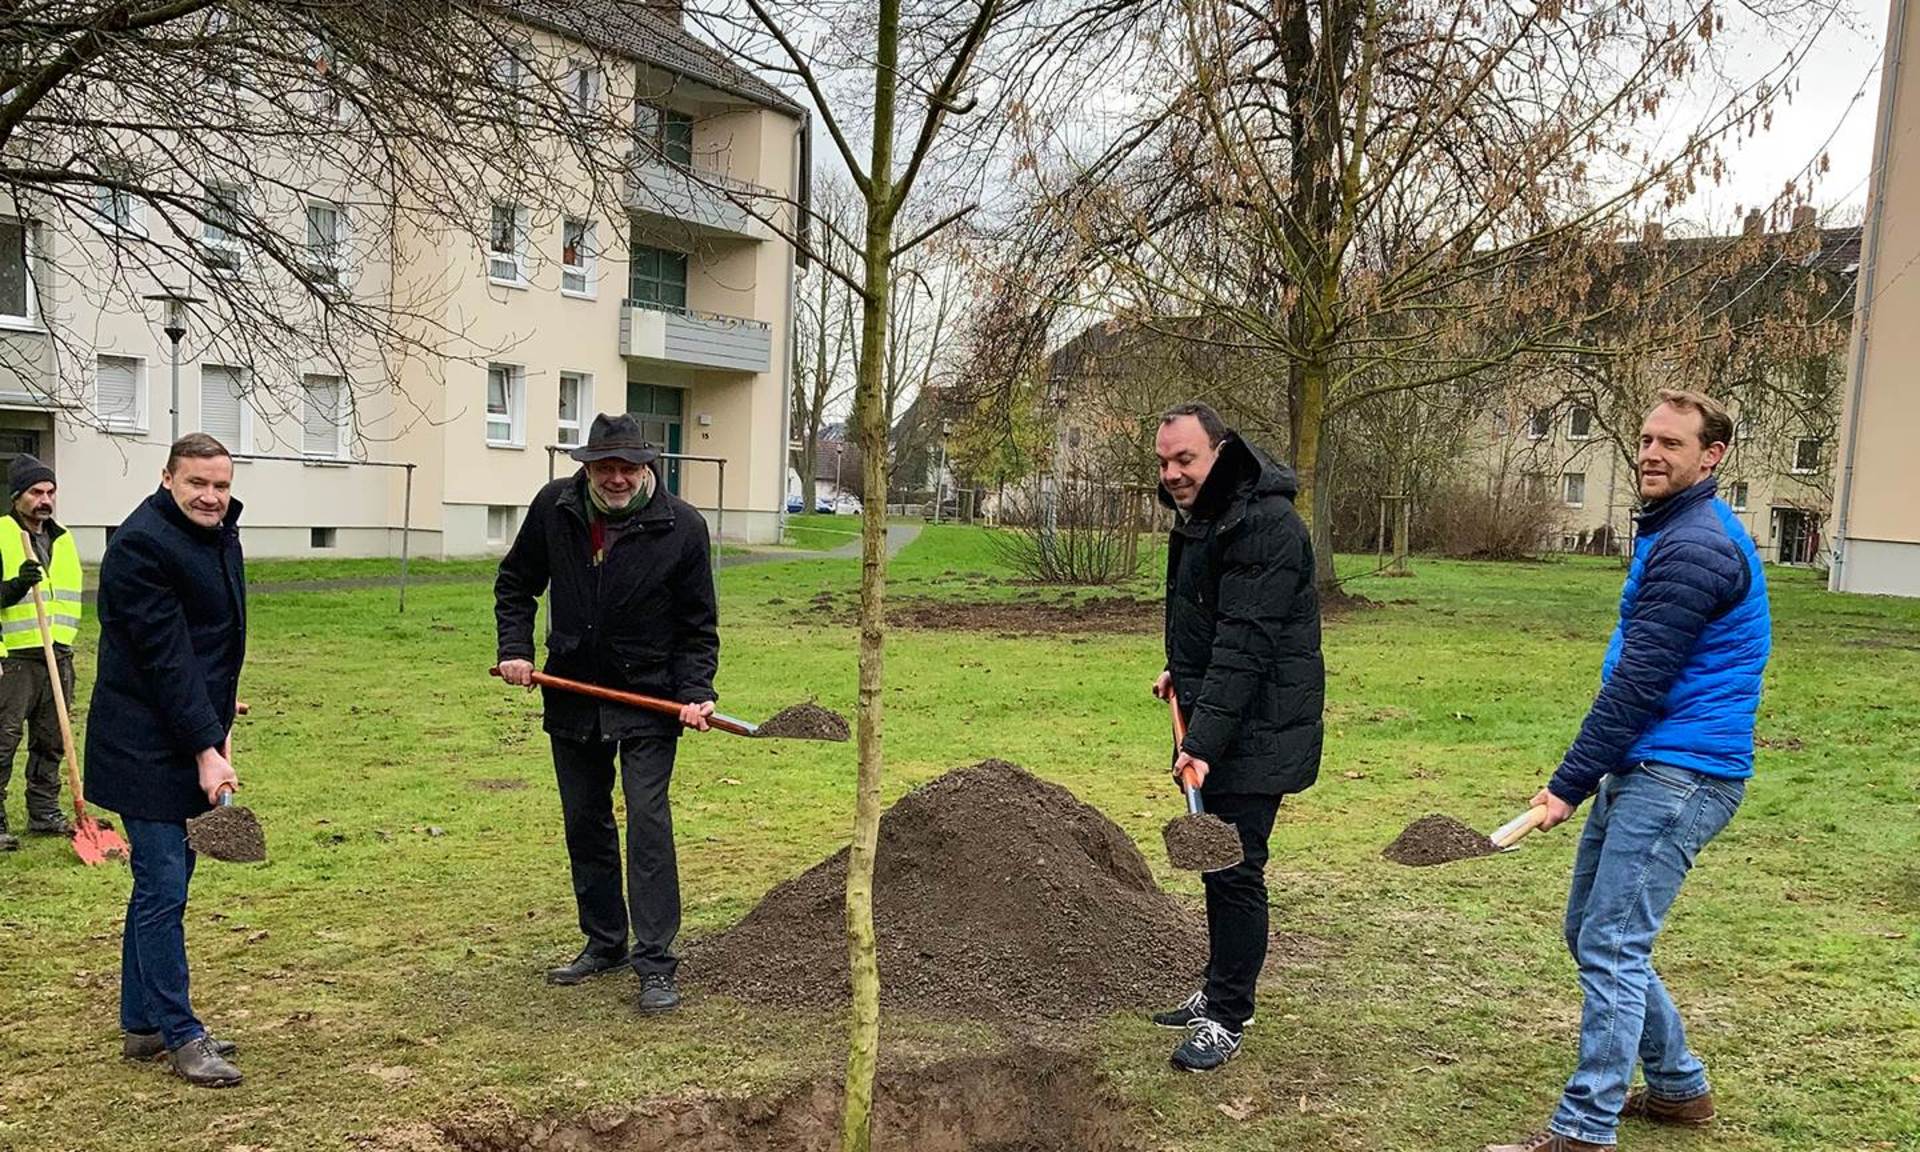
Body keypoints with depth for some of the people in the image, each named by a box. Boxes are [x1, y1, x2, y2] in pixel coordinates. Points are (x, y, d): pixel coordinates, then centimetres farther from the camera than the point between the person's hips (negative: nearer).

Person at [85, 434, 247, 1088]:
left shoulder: (221, 536, 11)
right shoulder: (141, 544, -17)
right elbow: (165, 658, -21)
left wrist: (218, 731, 12)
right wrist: (206, 749, -22)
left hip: (192, 742, 9)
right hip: (145, 748, -9)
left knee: (162, 882, 15)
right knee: (163, 889, -4)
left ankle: (142, 1024, 26)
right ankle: (180, 1034, 7)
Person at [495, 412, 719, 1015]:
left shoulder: (682, 526, -11)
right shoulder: (554, 507, -4)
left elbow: (698, 626, -3)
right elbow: (515, 581, 12)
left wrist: (694, 692, -16)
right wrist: (515, 648, 0)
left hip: (648, 699, -4)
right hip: (571, 696, 4)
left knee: (648, 823, -9)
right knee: (585, 824, 13)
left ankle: (655, 963, -4)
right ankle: (604, 942, 28)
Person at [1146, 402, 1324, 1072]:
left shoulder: (1264, 525, -21)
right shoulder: (1200, 515, 12)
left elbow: (1245, 646, -27)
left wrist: (1203, 742, -30)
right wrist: (1182, 671, 17)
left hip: (1256, 732, -10)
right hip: (1213, 725, 10)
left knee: (1234, 870, -4)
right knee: (1217, 863, 17)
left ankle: (1227, 1017, 9)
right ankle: (1220, 993, 30)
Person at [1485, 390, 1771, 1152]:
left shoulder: (1695, 547, -16)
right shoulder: (1673, 532, 17)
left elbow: (1638, 683, -19)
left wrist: (1570, 784, -16)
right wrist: (1584, 776, 18)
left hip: (1677, 776, -10)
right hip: (1641, 771, 10)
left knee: (1611, 949, -8)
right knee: (1590, 934, 15)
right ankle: (1680, 1087, 30)